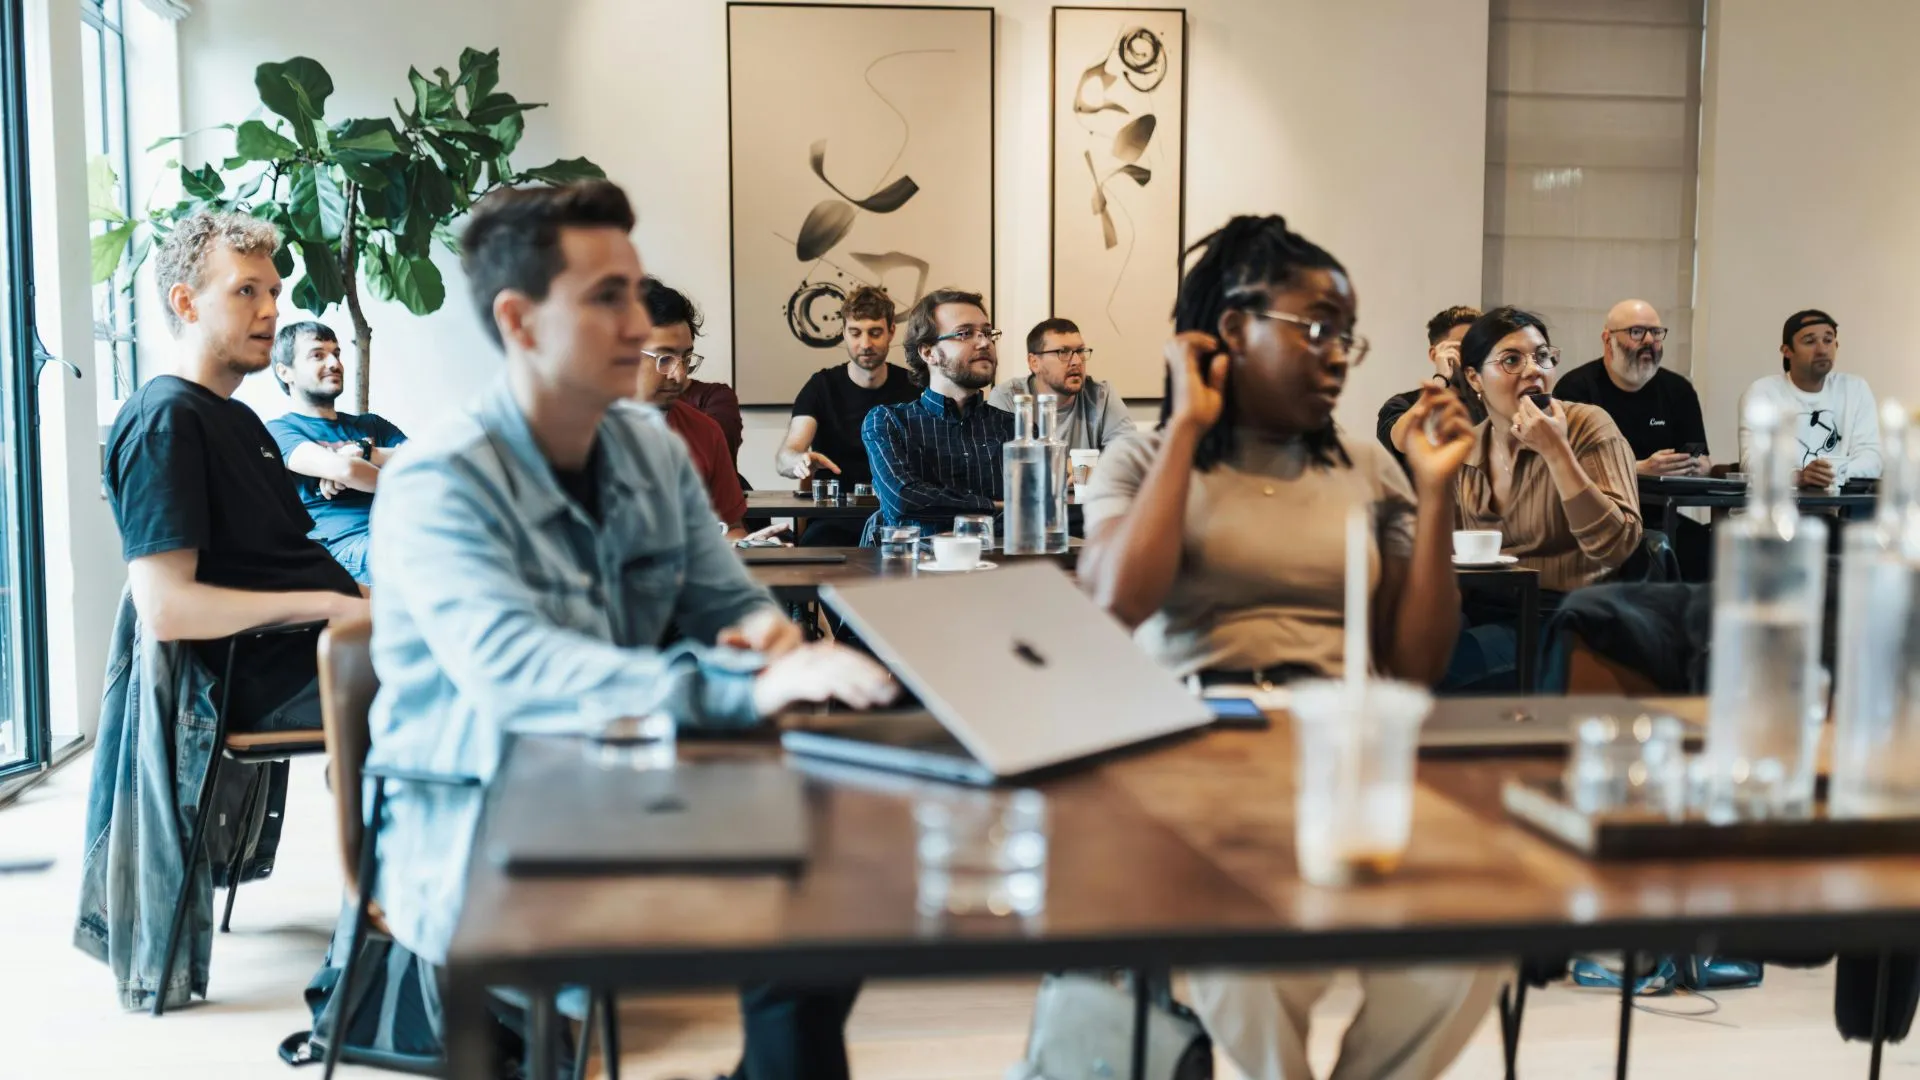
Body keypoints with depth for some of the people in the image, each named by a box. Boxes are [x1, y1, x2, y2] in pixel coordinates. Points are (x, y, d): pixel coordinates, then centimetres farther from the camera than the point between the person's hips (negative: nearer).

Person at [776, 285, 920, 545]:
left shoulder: (912, 387, 6)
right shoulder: (821, 386, 2)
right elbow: (784, 458, -12)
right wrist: (802, 462, -38)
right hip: (835, 518, -1)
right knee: (815, 543, -34)